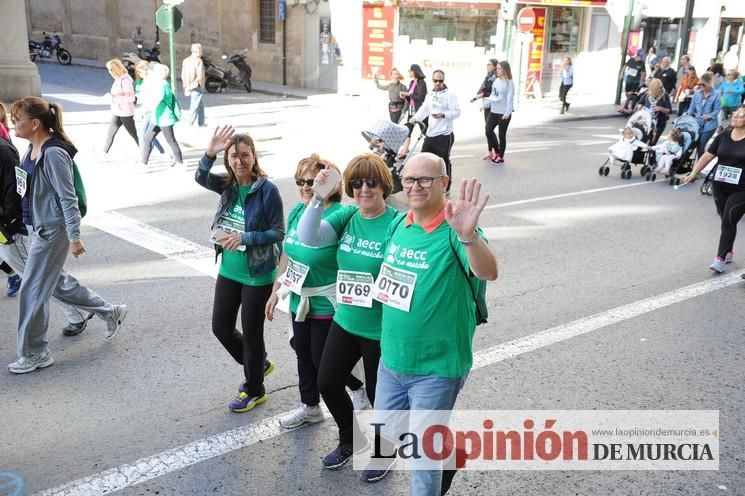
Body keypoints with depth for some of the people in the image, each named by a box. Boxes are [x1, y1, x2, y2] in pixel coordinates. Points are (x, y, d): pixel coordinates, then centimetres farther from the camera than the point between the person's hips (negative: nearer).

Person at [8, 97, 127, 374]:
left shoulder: (53, 153, -21)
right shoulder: (33, 149, 7)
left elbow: (68, 198, -20)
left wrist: (74, 237, -19)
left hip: (52, 231, -10)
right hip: (38, 227, 10)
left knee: (33, 291, -1)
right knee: (57, 282, 20)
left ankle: (34, 354, 14)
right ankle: (111, 313, 34)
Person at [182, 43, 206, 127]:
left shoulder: (185, 61, 8)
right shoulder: (198, 61, -13)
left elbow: (183, 75, 9)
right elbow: (200, 76, -18)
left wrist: (186, 88, 14)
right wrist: (202, 87, -5)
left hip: (189, 88, 8)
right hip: (197, 88, -8)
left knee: (201, 105, 19)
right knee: (194, 107, -2)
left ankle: (201, 123, 25)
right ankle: (190, 124, -3)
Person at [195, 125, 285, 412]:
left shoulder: (267, 190, -16)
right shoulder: (228, 185, 0)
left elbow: (278, 232, -15)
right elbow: (201, 178, -17)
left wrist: (244, 238, -24)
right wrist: (210, 152, -33)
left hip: (257, 275, -6)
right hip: (228, 271, 6)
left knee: (251, 332, 7)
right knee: (221, 327, 15)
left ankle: (254, 391, 28)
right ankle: (258, 364, 40)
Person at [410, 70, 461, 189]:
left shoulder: (450, 95, -7)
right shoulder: (429, 95, 15)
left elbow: (456, 112, -14)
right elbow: (424, 110, 16)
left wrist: (443, 115, -29)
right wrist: (415, 118, -1)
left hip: (445, 135, -7)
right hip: (430, 134, 7)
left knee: (444, 162, 1)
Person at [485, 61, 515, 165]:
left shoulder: (509, 83, -12)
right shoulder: (496, 80, 9)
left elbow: (510, 99, -16)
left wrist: (507, 113, -21)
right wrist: (491, 98, -2)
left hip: (504, 113, -7)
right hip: (493, 111, 7)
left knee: (502, 135, 3)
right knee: (488, 131, 4)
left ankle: (501, 157, 18)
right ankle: (497, 151, 24)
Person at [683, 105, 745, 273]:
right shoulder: (723, 136, 3)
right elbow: (707, 156, 6)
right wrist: (693, 174, 1)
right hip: (719, 187, 4)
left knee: (729, 221, -6)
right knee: (725, 220, 14)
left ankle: (720, 258, -1)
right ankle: (728, 252, 31)